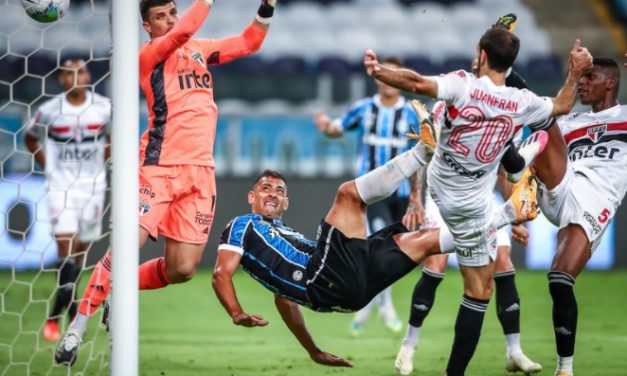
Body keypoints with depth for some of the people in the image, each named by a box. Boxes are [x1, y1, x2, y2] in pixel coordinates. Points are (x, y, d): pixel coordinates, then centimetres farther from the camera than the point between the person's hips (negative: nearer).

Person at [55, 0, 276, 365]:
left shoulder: (200, 50, 18)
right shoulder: (148, 55, -2)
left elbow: (249, 42, 21)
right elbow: (183, 31, -19)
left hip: (200, 172, 5)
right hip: (159, 167, -5)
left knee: (182, 270, -2)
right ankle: (78, 328, -6)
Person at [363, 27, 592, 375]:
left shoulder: (463, 84, -16)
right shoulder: (523, 103, -9)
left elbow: (418, 84, -34)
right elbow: (563, 105, 11)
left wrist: (379, 72, -32)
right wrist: (575, 72, 22)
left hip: (437, 184, 2)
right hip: (469, 207, -2)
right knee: (479, 290, 3)